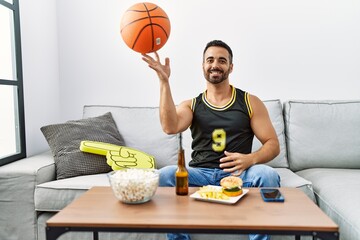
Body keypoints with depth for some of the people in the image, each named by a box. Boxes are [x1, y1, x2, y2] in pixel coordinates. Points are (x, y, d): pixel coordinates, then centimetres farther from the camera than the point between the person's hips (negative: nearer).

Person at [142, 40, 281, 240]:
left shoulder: (250, 102, 9)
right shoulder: (191, 105, 11)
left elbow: (273, 144, 5)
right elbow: (170, 127, -11)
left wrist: (251, 159, -18)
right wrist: (164, 81, -13)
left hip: (238, 174, 0)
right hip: (200, 174, 1)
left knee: (267, 174, -31)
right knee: (165, 175, -28)